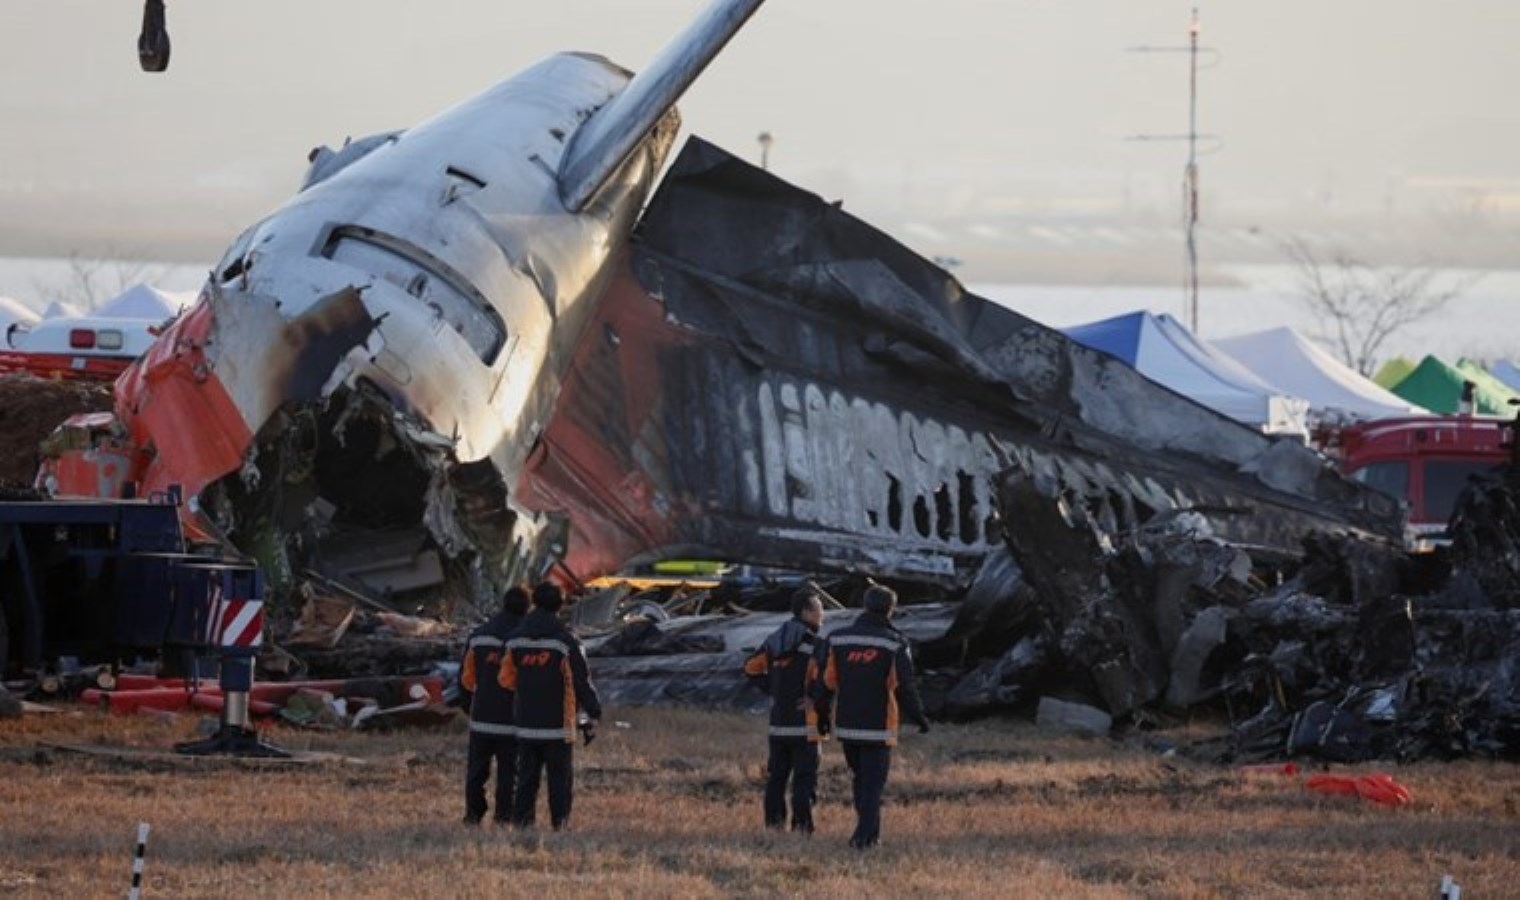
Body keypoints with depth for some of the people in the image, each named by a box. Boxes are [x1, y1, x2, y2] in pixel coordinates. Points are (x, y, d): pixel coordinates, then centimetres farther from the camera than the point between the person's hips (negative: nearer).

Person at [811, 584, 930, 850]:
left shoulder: (837, 640, 0)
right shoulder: (895, 644, -9)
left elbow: (826, 681, 2)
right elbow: (905, 687, -10)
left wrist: (820, 709, 17)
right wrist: (919, 717, 2)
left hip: (846, 726, 4)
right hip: (879, 727, -4)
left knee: (860, 779, 20)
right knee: (873, 783, 2)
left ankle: (872, 832, 24)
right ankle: (863, 836, -9)